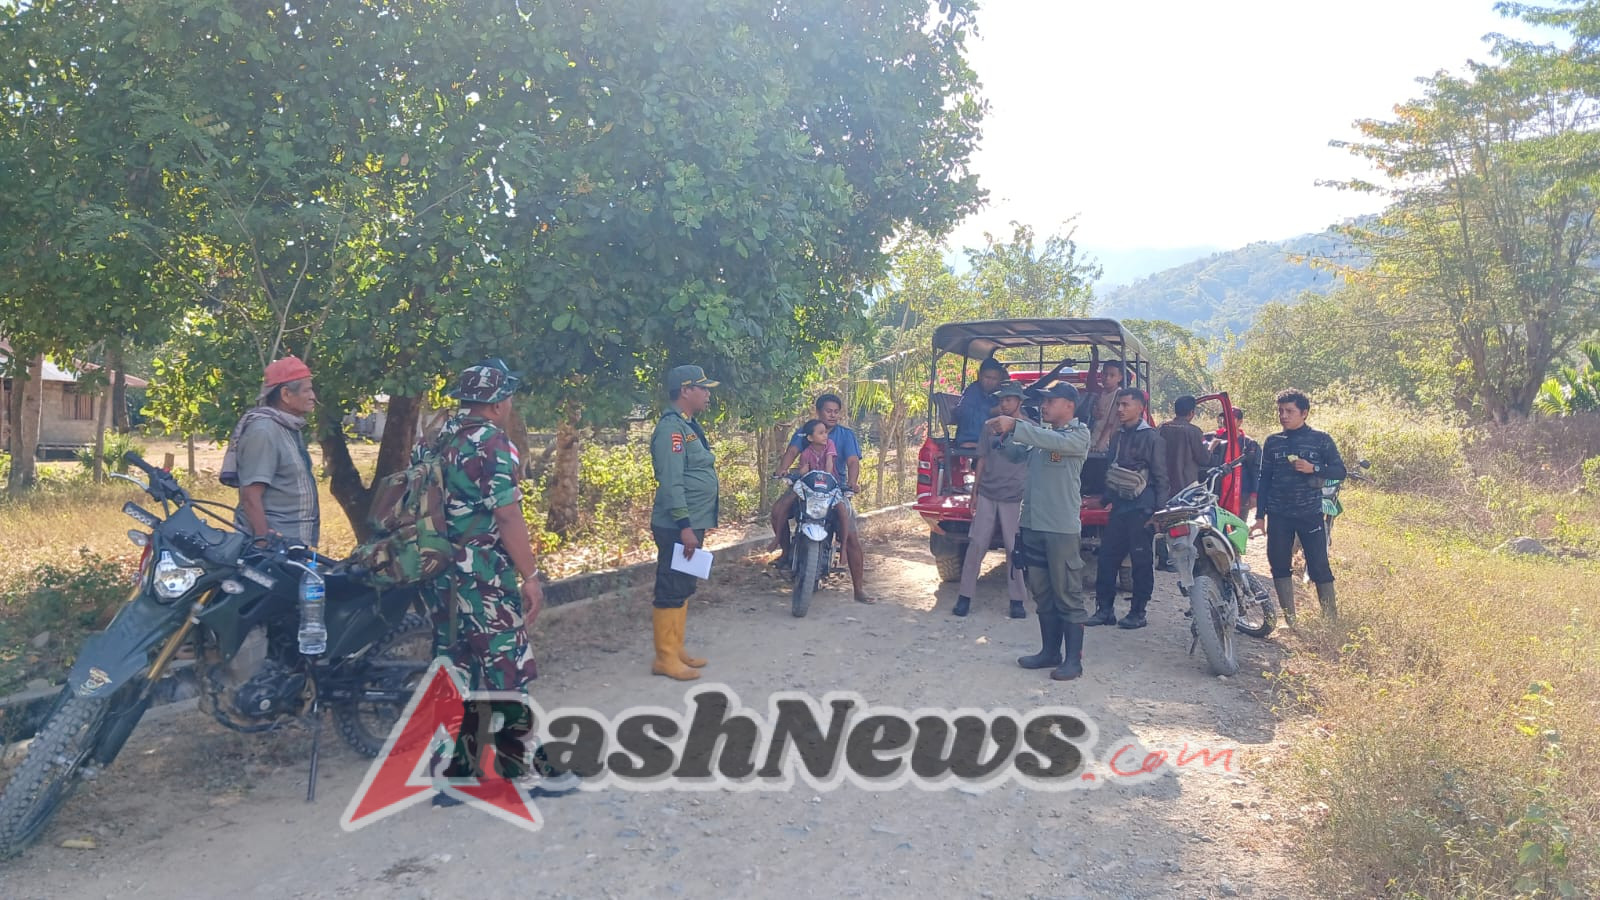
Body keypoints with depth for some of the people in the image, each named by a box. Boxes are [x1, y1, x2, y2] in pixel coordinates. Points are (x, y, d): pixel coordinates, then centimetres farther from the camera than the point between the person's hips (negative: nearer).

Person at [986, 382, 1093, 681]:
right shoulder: (1042, 434, 15)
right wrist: (1005, 435, -2)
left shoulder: (1079, 434, -5)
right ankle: (1050, 651, 24)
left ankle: (1073, 659, 3)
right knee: (1042, 592, 14)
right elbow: (1018, 454, 16)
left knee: (1068, 594, -3)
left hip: (1063, 527, -7)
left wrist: (1015, 425, -28)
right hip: (1034, 524, 8)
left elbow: (1055, 441, -24)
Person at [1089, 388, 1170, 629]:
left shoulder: (1151, 438, -5)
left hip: (1141, 509, -7)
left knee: (1141, 562, 0)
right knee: (1107, 558, 4)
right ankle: (1105, 609, 11)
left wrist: (1158, 511, -13)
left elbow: (1160, 478, -8)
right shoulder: (1118, 436, 15)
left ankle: (1138, 612, 9)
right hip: (1119, 507, 7)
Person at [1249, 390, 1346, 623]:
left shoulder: (1320, 440, 1)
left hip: (1310, 514, -3)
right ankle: (1290, 621, 14)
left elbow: (1340, 471, 1)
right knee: (1279, 566, 5)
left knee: (1320, 567, -4)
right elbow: (1264, 480, 10)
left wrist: (1313, 468, -17)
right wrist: (1260, 516, 7)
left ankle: (1332, 620, 4)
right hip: (1278, 516, 3)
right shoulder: (1272, 442, 8)